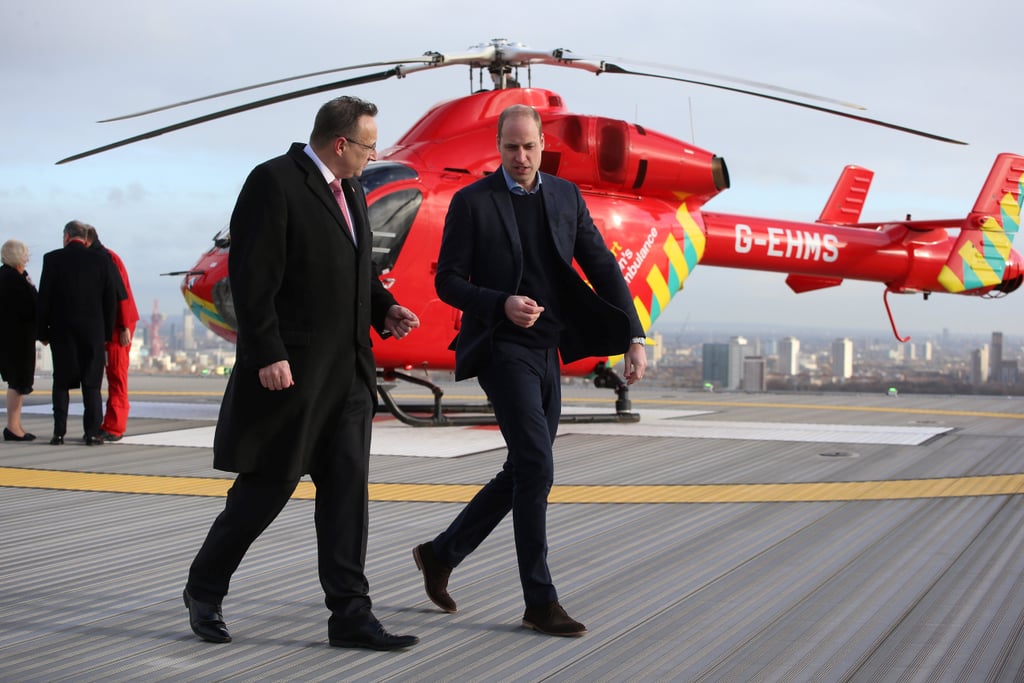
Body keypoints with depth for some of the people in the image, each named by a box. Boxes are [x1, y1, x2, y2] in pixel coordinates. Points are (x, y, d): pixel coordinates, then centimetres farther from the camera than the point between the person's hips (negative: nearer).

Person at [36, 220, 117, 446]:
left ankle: (59, 433, 4)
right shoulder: (100, 260, 0)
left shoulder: (52, 259, -4)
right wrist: (108, 332, 10)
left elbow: (44, 298, -3)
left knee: (61, 382, 7)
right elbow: (109, 299, 2)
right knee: (92, 383, 4)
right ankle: (92, 433, 0)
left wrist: (43, 332, 4)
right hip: (93, 330, 0)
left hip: (61, 330, 0)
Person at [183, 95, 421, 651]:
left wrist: (383, 309, 7)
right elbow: (251, 276, -17)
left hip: (347, 370, 8)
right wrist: (267, 355, -21)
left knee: (346, 486, 3)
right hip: (291, 370, -8)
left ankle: (349, 613, 5)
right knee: (268, 486, 1)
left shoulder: (349, 190, 15)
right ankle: (204, 589, 21)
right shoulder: (273, 182, -11)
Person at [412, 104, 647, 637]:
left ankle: (441, 554, 27)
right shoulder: (472, 202, -5)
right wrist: (502, 304, -22)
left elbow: (602, 267, 6)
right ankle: (540, 602, -5)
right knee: (536, 467, -13)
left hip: (546, 353, 6)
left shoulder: (566, 196, 8)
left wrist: (633, 338, -3)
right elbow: (447, 280, -5)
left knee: (522, 474, 11)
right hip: (502, 349, -6)